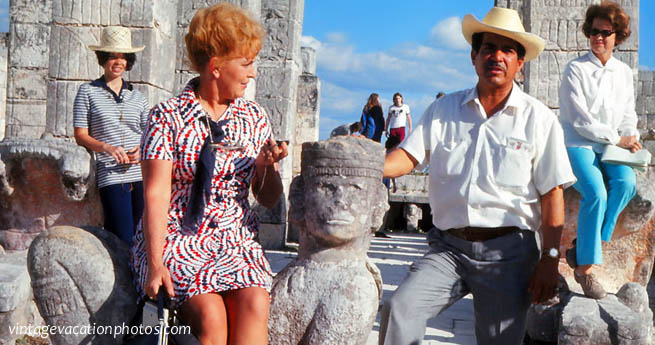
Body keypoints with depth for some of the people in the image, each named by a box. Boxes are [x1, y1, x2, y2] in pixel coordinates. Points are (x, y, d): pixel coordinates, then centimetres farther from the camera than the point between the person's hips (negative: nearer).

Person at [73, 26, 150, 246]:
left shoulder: (137, 98, 17)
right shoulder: (88, 92, 7)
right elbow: (80, 135, 3)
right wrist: (107, 147, -15)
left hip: (141, 174, 4)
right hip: (111, 176, -3)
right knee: (124, 239, -12)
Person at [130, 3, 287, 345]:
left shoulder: (255, 117, 12)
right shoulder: (167, 116, -1)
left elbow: (269, 199, 15)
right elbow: (156, 194, -8)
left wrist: (267, 167, -8)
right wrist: (155, 264, -19)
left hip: (236, 240, 3)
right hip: (177, 239, -3)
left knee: (254, 305, -29)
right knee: (210, 313, -31)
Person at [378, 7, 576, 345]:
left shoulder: (539, 119, 3)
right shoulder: (444, 109, 11)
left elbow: (552, 194, 1)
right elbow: (408, 156, 2)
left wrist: (550, 259, -4)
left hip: (509, 252, -1)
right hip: (450, 247, 1)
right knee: (399, 309, -19)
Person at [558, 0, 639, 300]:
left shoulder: (624, 72, 15)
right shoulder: (575, 69, -2)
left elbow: (628, 114, 17)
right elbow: (580, 120, -8)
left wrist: (631, 139, -5)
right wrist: (617, 139, -11)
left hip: (611, 149, 5)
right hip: (578, 144, -4)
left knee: (626, 182, -27)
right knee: (596, 192, -30)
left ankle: (581, 249, -18)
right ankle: (585, 266, -19)